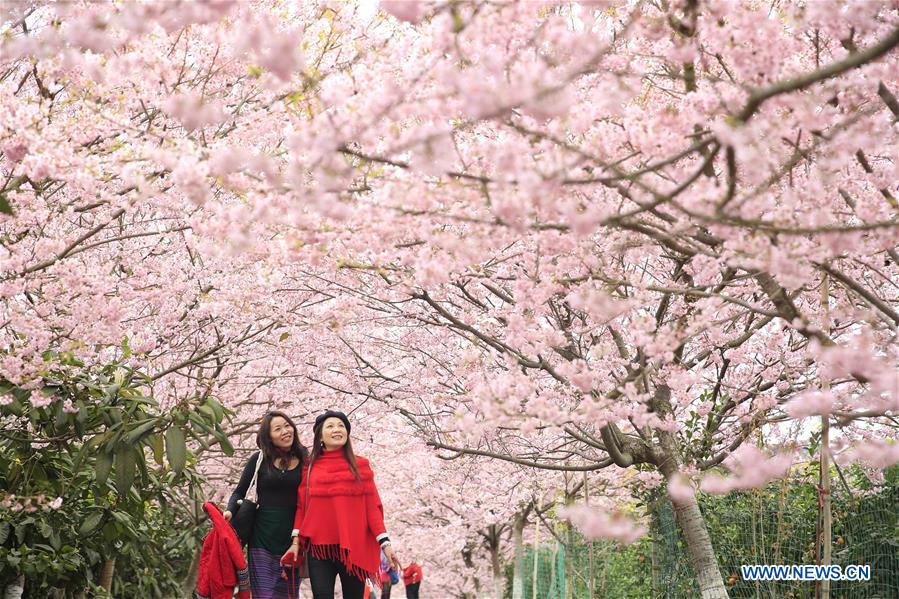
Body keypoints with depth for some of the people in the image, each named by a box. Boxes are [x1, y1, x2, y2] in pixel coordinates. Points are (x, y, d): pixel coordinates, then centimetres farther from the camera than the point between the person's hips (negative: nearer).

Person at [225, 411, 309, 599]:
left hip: (292, 539, 2)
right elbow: (240, 492, 9)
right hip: (263, 537, -1)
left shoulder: (305, 460, 7)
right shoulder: (259, 460, 4)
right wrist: (230, 511, -10)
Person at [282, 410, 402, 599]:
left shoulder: (360, 465, 9)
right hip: (319, 547, 0)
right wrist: (296, 541, -1)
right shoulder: (310, 467, 11)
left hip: (353, 546, 0)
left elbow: (372, 506, 4)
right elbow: (301, 506, 9)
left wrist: (384, 542, -4)